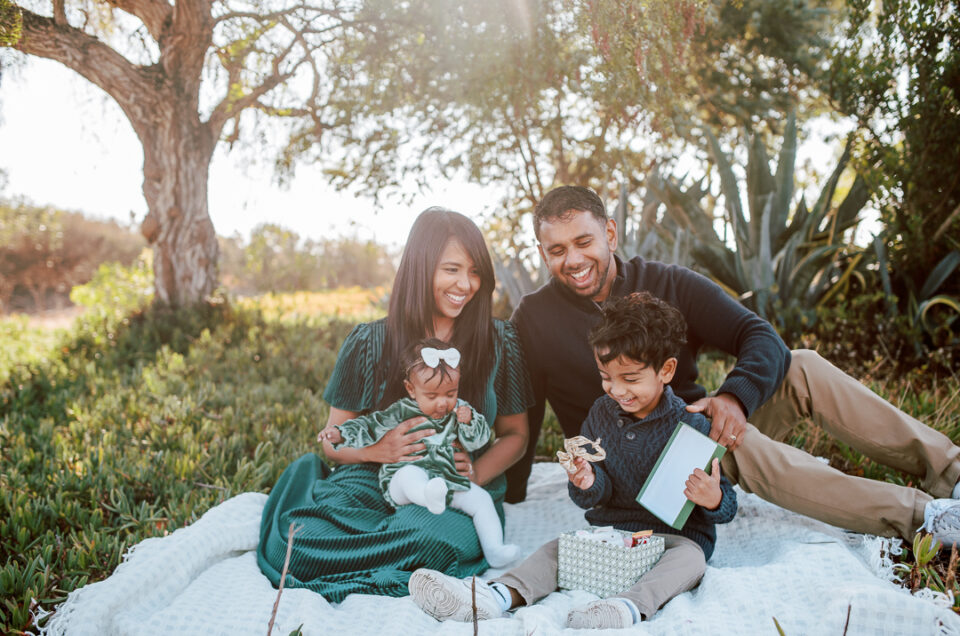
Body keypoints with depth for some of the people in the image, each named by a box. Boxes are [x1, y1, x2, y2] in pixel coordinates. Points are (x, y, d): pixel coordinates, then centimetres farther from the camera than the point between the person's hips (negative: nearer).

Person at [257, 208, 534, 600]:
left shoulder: (499, 342, 4)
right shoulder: (367, 344, 2)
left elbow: (515, 435, 11)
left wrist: (477, 472, -10)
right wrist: (377, 448, -16)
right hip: (372, 489, 0)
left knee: (436, 534, -37)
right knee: (298, 535, -30)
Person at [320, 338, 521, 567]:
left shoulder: (459, 410, 11)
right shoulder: (401, 412, 4)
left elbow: (478, 441, 10)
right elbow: (369, 425, 8)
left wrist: (469, 422, -10)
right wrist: (340, 434, -7)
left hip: (448, 479, 4)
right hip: (402, 479, -4)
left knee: (481, 499, -14)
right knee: (411, 475, -38)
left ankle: (494, 550, -14)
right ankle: (429, 497, -73)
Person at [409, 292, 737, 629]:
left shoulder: (691, 426, -11)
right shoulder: (601, 414, 4)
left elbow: (725, 504, -8)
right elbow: (598, 496, 4)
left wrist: (714, 500, -33)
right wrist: (589, 484, -21)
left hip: (676, 536, -4)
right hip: (610, 530, 4)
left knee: (690, 557, -34)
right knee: (558, 549, -17)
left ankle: (630, 606, -56)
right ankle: (495, 597, -36)